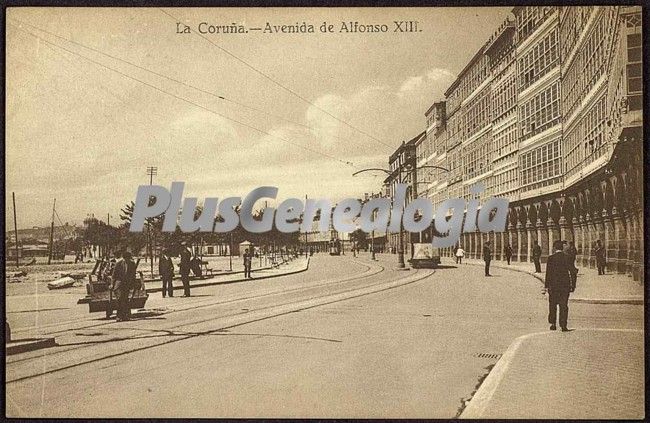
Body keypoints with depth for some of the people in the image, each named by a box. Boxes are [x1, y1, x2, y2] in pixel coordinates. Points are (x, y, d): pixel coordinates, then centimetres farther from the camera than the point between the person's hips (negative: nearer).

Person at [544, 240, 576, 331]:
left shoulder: (551, 258, -7)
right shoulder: (567, 257, 0)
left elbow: (548, 273, -8)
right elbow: (572, 272, 1)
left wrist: (546, 286, -3)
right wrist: (573, 285, 8)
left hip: (554, 285, -2)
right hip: (565, 285, 2)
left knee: (552, 305, 13)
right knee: (564, 306, 6)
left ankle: (553, 324, 13)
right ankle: (563, 326, 2)